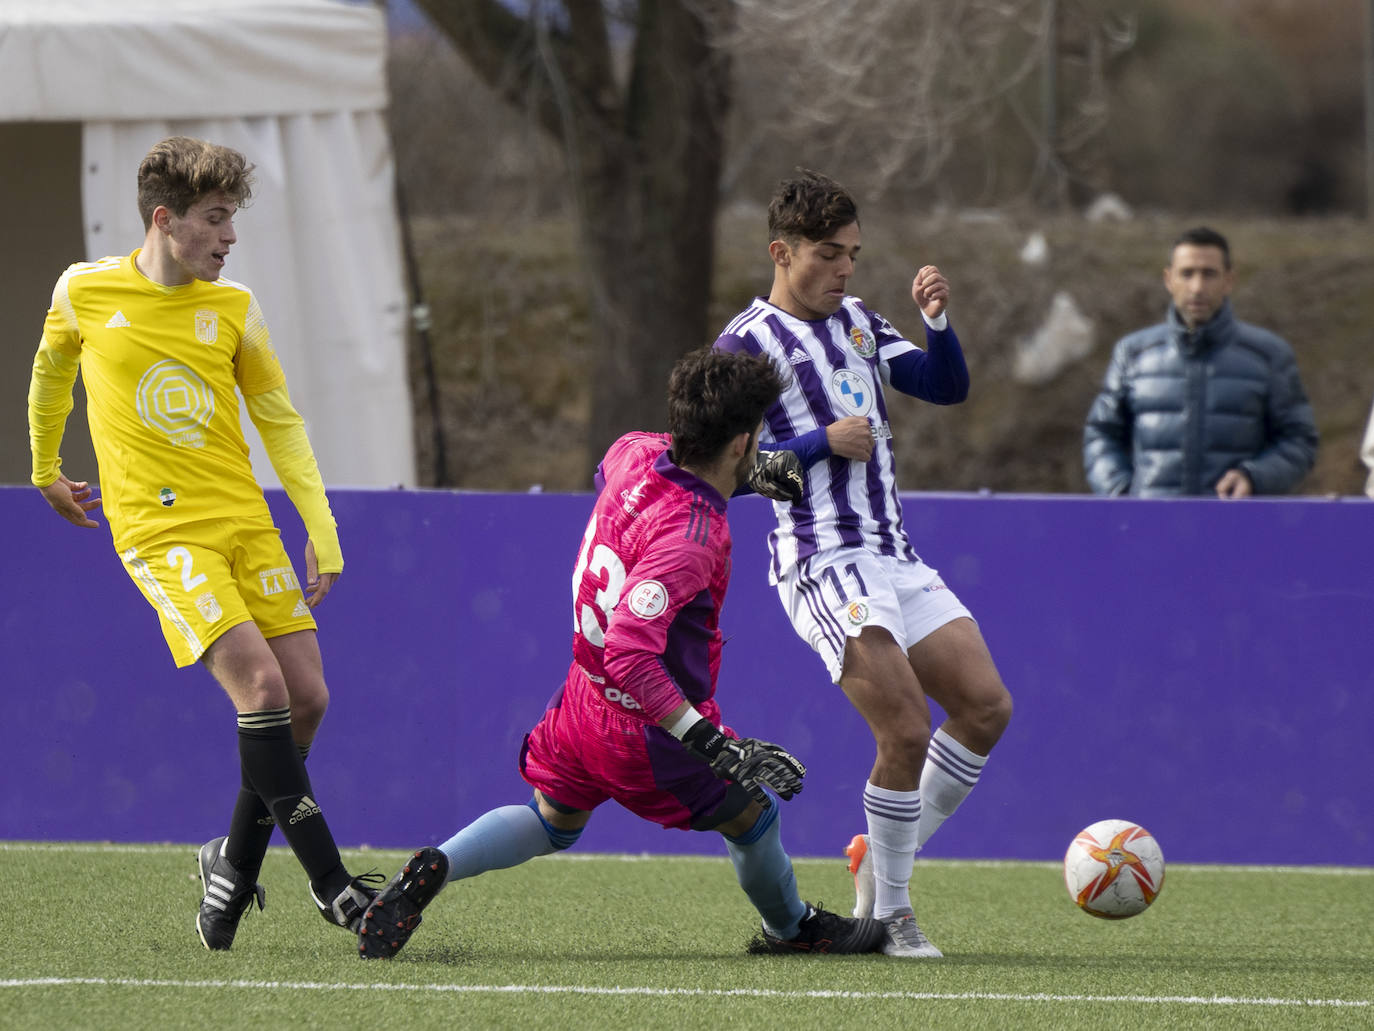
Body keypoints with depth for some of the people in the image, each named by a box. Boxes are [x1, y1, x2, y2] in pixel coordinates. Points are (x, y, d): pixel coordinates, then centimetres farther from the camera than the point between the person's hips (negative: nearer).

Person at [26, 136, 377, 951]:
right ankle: (329, 880, -18)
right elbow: (51, 373, 18)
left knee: (307, 698, -3)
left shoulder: (233, 308, 5)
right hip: (158, 529, -4)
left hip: (245, 519, 4)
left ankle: (235, 865, 18)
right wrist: (46, 471, 28)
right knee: (260, 682, -21)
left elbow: (280, 420, 10)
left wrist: (323, 531, 3)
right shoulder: (85, 292, -2)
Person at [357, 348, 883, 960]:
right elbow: (630, 653, -39)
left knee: (552, 824, 28)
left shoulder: (634, 453, -9)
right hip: (650, 729, -8)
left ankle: (433, 869, 6)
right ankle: (792, 929, 40)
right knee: (752, 815, 16)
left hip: (584, 701, 8)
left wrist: (744, 474, 18)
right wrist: (714, 746, -37)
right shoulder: (690, 538, -33)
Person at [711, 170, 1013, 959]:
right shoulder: (747, 343, -4)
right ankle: (890, 914, -2)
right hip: (825, 562, -8)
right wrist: (823, 442, -15)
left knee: (986, 708, 1)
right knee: (907, 730, -17)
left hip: (896, 558, 8)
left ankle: (882, 859, 14)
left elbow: (948, 387, 14)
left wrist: (939, 319, -4)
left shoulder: (858, 323, 18)